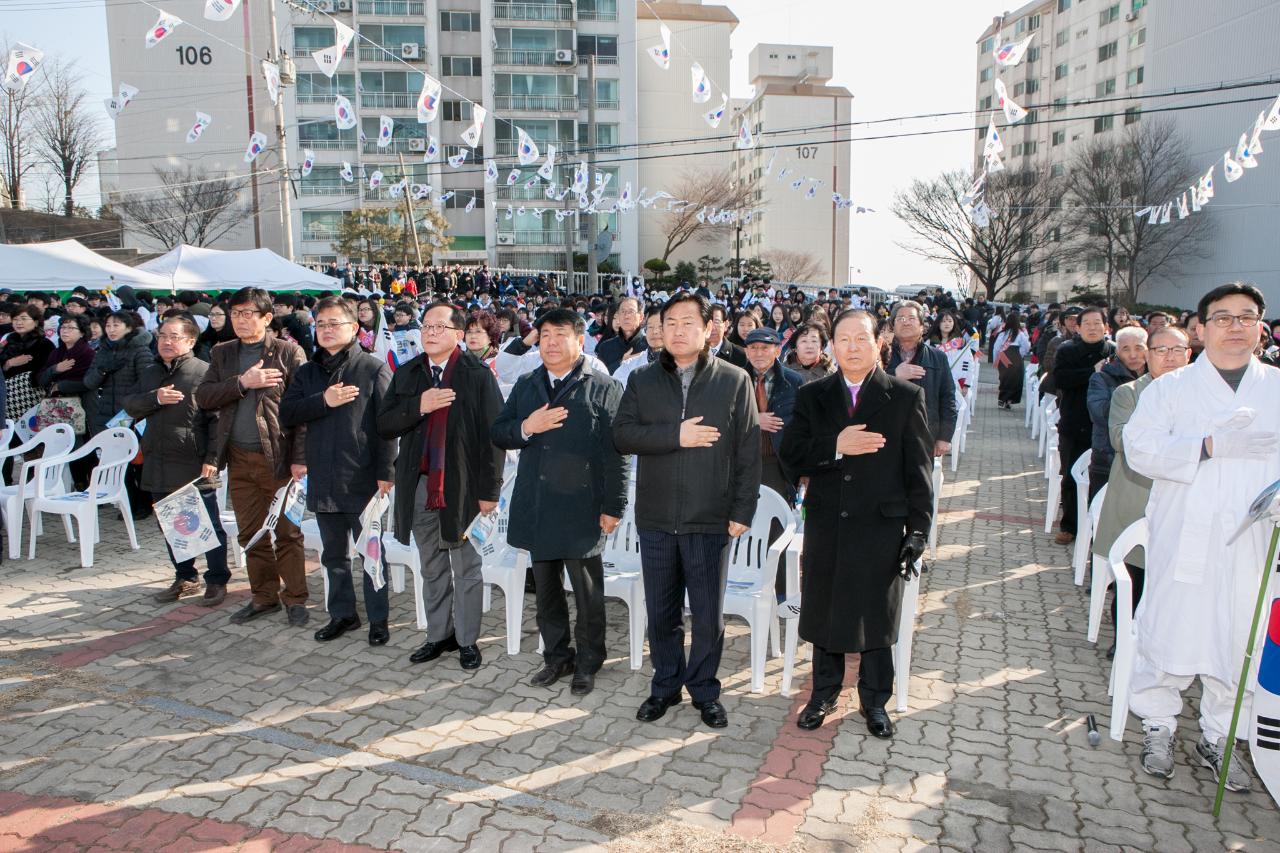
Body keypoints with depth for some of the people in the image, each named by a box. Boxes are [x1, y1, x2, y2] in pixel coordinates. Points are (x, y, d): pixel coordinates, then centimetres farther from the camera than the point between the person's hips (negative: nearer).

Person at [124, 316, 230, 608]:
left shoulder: (204, 371, -8)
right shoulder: (149, 372, 15)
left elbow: (217, 418, -12)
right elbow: (130, 406, 10)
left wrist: (212, 458, -16)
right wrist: (155, 398, -10)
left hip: (195, 466, -7)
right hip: (158, 464, 7)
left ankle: (217, 581, 13)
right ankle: (185, 578, 28)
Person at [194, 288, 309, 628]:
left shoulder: (289, 352, -4)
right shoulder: (223, 354, 12)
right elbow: (202, 396, 2)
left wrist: (300, 457, -14)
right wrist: (242, 382, -13)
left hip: (278, 457, -5)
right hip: (238, 459, 5)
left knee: (287, 533, 2)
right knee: (251, 534, 13)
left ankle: (295, 598, 14)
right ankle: (264, 597, 26)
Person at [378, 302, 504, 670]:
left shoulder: (477, 374, -7)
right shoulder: (406, 374, 9)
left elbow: (492, 435, -9)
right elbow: (384, 424, 4)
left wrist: (489, 490, -13)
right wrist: (418, 406, -14)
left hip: (462, 486, -5)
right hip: (419, 485, 5)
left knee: (466, 569, 6)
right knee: (433, 569, 16)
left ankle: (467, 640, 19)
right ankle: (438, 635, 29)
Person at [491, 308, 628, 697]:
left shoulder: (605, 388, -6)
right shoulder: (526, 385, 11)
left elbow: (615, 452, -9)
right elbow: (498, 433, 10)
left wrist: (613, 507, -12)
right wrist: (526, 428, -11)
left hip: (581, 509, -5)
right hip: (536, 507, 5)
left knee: (587, 593, 7)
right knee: (546, 589, 16)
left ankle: (587, 663, 24)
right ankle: (556, 656, 31)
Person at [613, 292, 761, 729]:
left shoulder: (734, 381, -1)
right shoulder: (643, 381, 6)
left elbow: (748, 451, -2)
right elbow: (622, 434, -6)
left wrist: (743, 512, -7)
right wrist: (676, 435, -17)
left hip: (710, 521, -2)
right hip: (656, 519, 2)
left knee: (709, 615, 9)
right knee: (661, 612, 14)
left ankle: (704, 689, 29)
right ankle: (666, 685, 33)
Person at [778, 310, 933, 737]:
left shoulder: (906, 397, -3)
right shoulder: (812, 396, 4)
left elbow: (919, 469, -3)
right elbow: (791, 454, -4)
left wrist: (918, 530, -7)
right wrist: (835, 446, -20)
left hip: (882, 526, -2)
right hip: (826, 526, 2)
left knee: (877, 618, 11)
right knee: (824, 612, 13)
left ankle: (874, 700, 32)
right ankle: (824, 693, 33)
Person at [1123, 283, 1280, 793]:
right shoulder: (1171, 389, 5)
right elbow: (1140, 447, -9)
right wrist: (1209, 446, -20)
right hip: (1183, 540, -2)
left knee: (1238, 642, 7)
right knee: (1169, 633, 4)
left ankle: (1218, 738, 25)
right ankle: (1158, 727, 23)